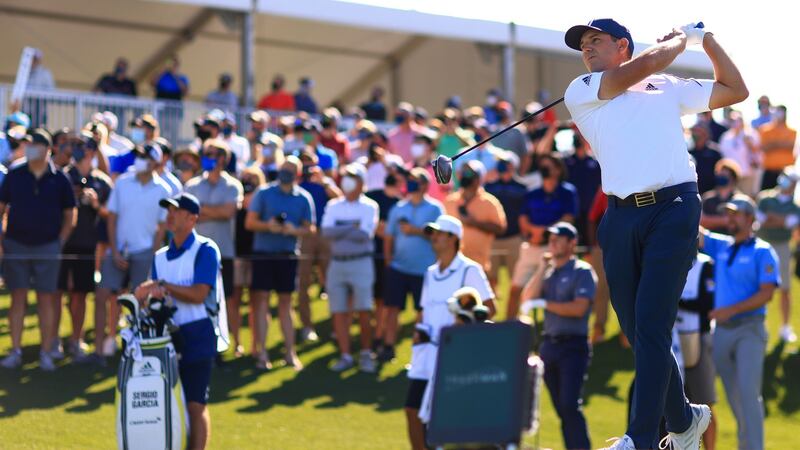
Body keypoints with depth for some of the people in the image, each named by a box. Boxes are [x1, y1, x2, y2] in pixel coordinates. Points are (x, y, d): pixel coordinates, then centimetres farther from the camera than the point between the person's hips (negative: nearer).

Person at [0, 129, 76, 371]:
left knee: (47, 299, 2)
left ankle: (46, 353, 8)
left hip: (47, 248, -1)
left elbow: (69, 215, 5)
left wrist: (60, 242, -3)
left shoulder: (59, 179, -2)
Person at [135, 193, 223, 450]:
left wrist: (163, 285, -17)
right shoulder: (160, 257, 15)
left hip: (197, 335, -6)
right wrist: (153, 295, -11)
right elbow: (154, 293, 11)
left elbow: (199, 294, -16)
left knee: (195, 404, -6)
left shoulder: (205, 250, -5)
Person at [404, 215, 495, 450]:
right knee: (413, 409, 5)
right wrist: (418, 329, 5)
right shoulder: (431, 273, 16)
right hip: (426, 351, 7)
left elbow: (489, 308, -10)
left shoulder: (469, 270, -6)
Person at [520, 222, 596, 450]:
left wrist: (545, 304, -10)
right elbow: (528, 298, 4)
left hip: (573, 346, -6)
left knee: (570, 405, -15)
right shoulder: (548, 271, 16)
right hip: (549, 345, 6)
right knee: (561, 408, 7)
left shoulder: (583, 272, -3)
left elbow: (579, 308, -16)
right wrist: (542, 268, 0)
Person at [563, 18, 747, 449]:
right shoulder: (580, 92, 15)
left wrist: (705, 38, 25)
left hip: (673, 209, -2)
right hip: (620, 219, 2)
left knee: (650, 327, -13)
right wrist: (678, 39, 17)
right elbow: (644, 65, 2)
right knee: (638, 333, 4)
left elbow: (735, 90, 28)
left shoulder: (670, 87, 22)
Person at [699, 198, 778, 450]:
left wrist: (731, 310, -19)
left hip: (749, 329, -5)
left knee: (748, 391, -15)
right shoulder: (720, 246, 13)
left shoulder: (763, 252, -4)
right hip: (722, 331, 5)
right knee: (733, 395, 9)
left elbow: (767, 293, -12)